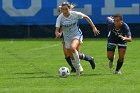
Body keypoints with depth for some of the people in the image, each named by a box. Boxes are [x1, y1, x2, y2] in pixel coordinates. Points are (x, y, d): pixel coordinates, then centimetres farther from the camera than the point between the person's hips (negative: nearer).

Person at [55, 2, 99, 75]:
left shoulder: (75, 14, -17)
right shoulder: (60, 18, -15)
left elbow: (86, 17, -1)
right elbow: (57, 30, -18)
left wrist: (93, 27, -2)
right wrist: (57, 34, -43)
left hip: (77, 35, -3)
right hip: (67, 38, 3)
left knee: (72, 48, -33)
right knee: (72, 57, 7)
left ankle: (78, 66, -17)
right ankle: (78, 70, 33)